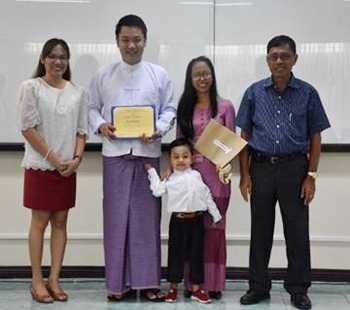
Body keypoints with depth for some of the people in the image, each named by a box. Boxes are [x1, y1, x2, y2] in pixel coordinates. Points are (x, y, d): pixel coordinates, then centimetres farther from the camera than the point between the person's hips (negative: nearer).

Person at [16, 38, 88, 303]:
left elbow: (81, 130, 9)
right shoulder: (31, 87, -3)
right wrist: (54, 159, -12)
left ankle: (54, 279, 13)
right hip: (40, 166, -4)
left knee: (60, 222, 6)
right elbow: (28, 128, -8)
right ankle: (37, 280, 10)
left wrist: (77, 158, -7)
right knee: (40, 222, 1)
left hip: (68, 168, 4)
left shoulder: (78, 92, 8)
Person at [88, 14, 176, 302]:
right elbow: (92, 108, 11)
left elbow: (170, 109, 6)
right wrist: (100, 125, -10)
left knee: (147, 217, 3)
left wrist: (159, 129, -12)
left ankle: (147, 280, 12)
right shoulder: (103, 75, 8)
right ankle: (119, 281, 12)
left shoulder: (159, 75, 7)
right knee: (116, 217, 3)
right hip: (115, 153, 0)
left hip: (148, 152, 0)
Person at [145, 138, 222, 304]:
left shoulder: (196, 175, 7)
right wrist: (151, 171, 2)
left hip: (196, 220, 2)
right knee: (176, 253, 6)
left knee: (196, 254, 8)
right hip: (178, 221, -2)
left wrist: (215, 215, 12)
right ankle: (173, 288, 18)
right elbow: (157, 191, -5)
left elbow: (206, 195, 11)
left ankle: (196, 289, 18)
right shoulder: (170, 179, 2)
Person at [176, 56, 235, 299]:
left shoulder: (225, 107, 3)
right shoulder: (185, 108, 11)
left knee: (214, 227, 3)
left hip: (216, 174, -2)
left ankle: (213, 284, 11)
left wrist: (226, 165, -15)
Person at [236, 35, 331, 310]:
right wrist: (245, 174, 0)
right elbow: (245, 136, 6)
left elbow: (315, 138, 3)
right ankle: (259, 286, 22)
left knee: (297, 231, 4)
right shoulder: (254, 92, 4)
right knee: (260, 230, 9)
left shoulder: (307, 93, 1)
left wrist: (311, 176, -4)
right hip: (261, 167, 1)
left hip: (295, 167, -1)